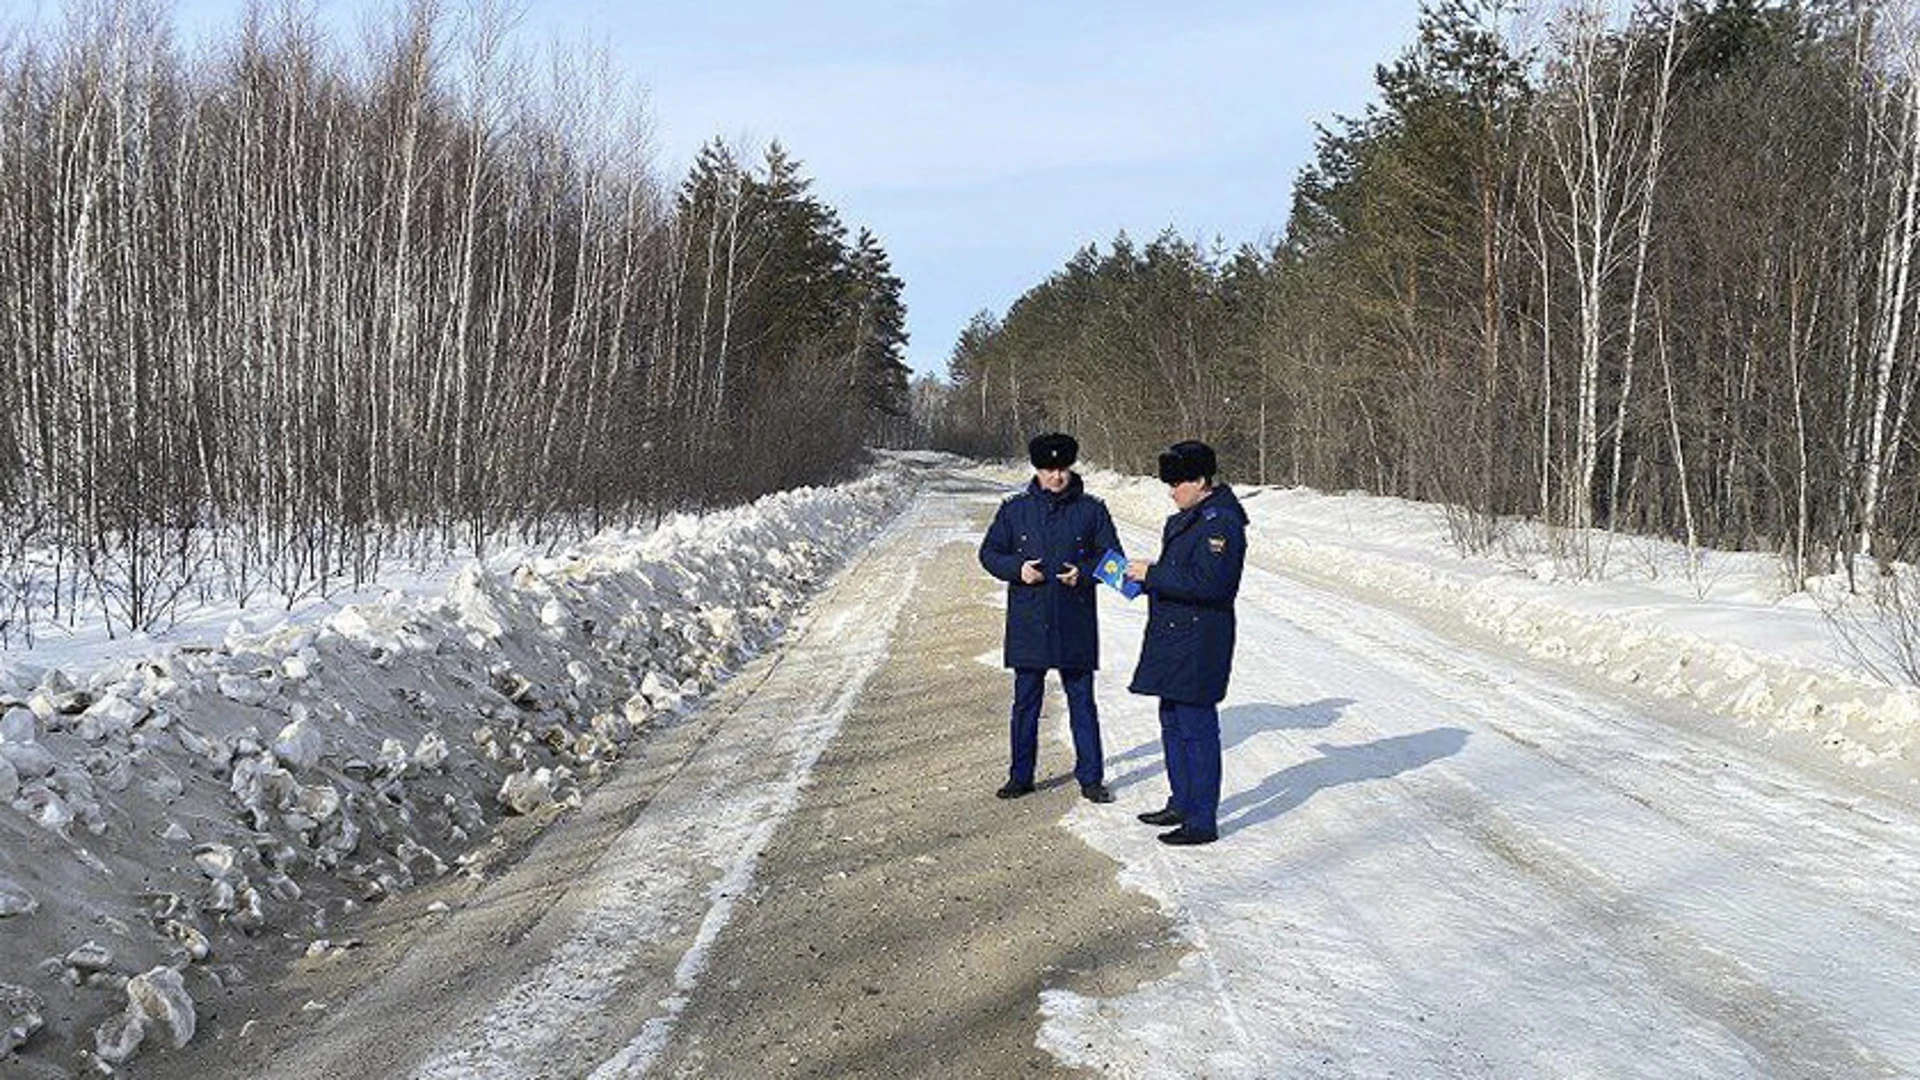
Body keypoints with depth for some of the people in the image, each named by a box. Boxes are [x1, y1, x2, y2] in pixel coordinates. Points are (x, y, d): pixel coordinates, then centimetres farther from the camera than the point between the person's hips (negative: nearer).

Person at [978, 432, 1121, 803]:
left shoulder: (1091, 509, 2)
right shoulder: (1014, 509, 4)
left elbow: (1112, 557, 6)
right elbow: (989, 552, 9)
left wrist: (1084, 573, -13)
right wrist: (1016, 568, -10)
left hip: (1075, 626, -1)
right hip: (1028, 624, 1)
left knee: (1082, 702, 6)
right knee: (1025, 703, 8)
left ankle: (1090, 777, 16)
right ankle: (1020, 776, 20)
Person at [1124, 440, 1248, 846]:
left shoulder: (1220, 523, -17)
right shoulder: (1189, 518, 15)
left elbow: (1208, 583, -25)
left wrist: (1153, 575, -19)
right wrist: (1148, 574, 7)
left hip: (1199, 642, -11)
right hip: (1174, 638, 11)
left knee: (1196, 728, -5)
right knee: (1173, 722, 19)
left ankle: (1203, 822, 2)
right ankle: (1182, 804, 32)